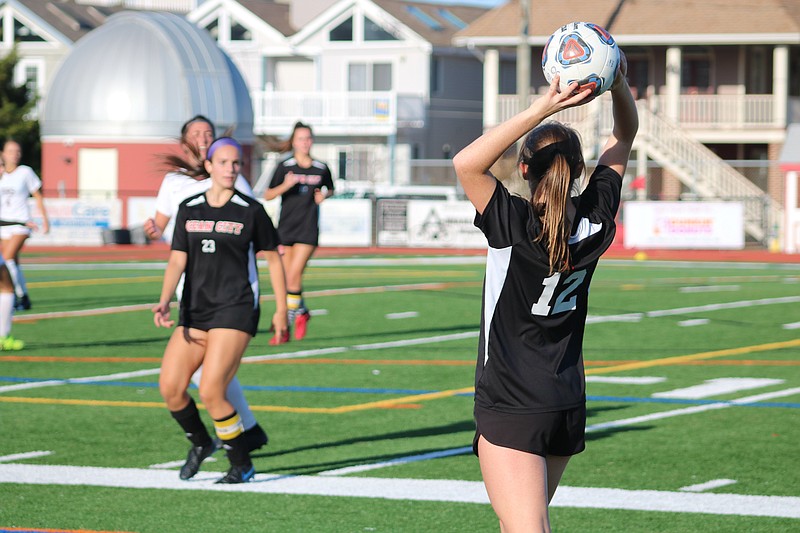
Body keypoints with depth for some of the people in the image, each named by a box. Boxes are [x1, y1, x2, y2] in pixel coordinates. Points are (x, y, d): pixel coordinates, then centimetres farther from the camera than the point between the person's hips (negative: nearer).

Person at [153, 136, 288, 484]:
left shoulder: (251, 211, -3)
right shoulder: (188, 209, 7)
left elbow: (273, 259, 6)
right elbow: (177, 261, 3)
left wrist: (281, 310, 6)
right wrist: (165, 301, -13)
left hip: (235, 311, -5)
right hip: (195, 312, 5)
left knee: (211, 392, -16)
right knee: (170, 388, -4)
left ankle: (242, 466, 1)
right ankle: (200, 443, 24)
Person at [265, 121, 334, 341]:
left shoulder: (321, 168, 4)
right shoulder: (285, 167, -1)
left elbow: (330, 189, 22)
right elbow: (268, 195, -2)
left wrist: (324, 195, -1)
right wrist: (285, 185, -20)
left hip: (308, 230, -1)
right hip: (285, 228, 1)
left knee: (293, 275, -14)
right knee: (287, 278, 5)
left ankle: (287, 322, -6)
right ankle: (302, 311, 29)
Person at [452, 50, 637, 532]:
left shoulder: (516, 228, -18)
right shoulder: (595, 225, -3)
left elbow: (466, 163, -30)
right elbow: (625, 137, 9)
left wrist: (539, 110, -30)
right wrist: (619, 86, -8)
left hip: (511, 412, -7)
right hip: (569, 406, 7)